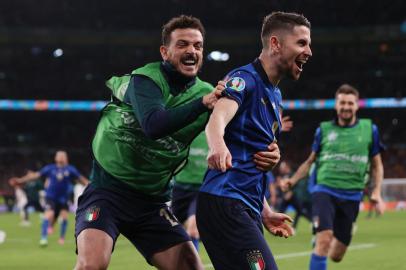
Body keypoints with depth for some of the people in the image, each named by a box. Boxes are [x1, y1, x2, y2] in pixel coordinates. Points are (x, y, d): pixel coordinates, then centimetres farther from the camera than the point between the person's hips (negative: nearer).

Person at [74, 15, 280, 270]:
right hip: (108, 189, -5)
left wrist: (266, 151, -27)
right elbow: (154, 125, -31)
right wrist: (203, 103, -39)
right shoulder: (145, 79, -11)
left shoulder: (207, 93, 2)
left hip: (152, 200, 5)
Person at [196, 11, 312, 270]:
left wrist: (264, 212, 20)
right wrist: (218, 145, -52)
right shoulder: (245, 78, -7)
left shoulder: (274, 94, 20)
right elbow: (217, 118, -29)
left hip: (247, 209, 10)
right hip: (225, 204, -10)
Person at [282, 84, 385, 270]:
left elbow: (376, 165, 15)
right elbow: (311, 160, 16)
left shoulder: (369, 129, 7)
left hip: (351, 196, 2)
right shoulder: (324, 129, 6)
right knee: (324, 240, -24)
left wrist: (376, 192, 2)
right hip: (324, 191, -2)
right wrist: (293, 180, 1)